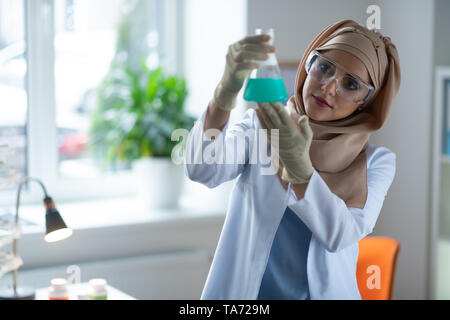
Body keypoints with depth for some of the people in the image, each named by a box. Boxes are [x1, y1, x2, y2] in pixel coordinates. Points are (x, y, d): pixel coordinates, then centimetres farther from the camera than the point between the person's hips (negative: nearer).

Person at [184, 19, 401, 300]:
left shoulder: (377, 161, 1)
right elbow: (202, 170, -16)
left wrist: (298, 165, -28)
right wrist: (225, 92, -30)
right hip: (241, 291, 1)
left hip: (323, 291, -1)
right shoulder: (260, 124, 1)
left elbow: (340, 235, -14)